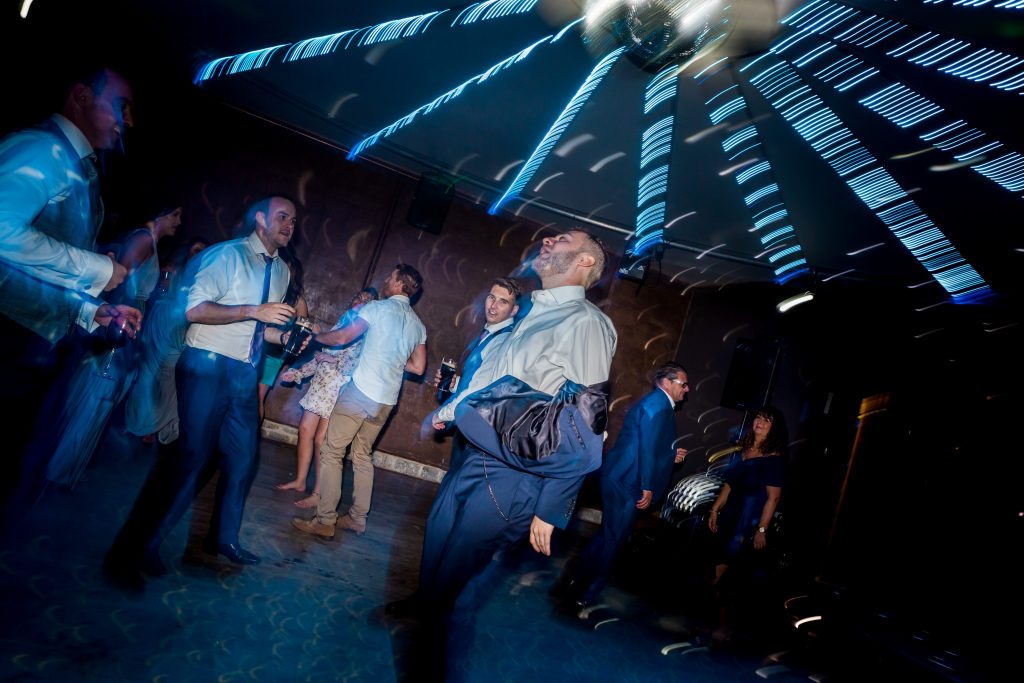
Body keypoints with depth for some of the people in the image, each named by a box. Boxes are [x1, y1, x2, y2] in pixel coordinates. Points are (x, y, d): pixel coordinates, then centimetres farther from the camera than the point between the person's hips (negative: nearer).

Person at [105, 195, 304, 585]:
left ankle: (223, 538, 33)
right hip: (207, 367, -7)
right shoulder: (228, 254, -7)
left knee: (243, 458, 13)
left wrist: (287, 337, 0)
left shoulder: (282, 271, 15)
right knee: (192, 456, -9)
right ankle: (130, 552, 6)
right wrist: (253, 311, -21)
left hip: (244, 374, 8)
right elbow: (194, 308, -17)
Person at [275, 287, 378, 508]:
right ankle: (299, 481, 26)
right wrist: (298, 373, 13)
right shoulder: (342, 321, 13)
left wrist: (333, 360, -17)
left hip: (341, 389, -7)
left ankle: (318, 494, 7)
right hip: (322, 384, 7)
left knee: (321, 440, -4)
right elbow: (322, 356, 17)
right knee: (305, 430, 10)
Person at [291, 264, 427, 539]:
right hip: (387, 400, 7)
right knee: (362, 455, 17)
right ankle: (357, 518, 21)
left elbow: (342, 337, -5)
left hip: (361, 391, -7)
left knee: (331, 452, 1)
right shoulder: (418, 325, 12)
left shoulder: (378, 307, -6)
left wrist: (316, 336, 13)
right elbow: (418, 367, 12)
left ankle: (325, 521, 1)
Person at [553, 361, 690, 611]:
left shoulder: (658, 404, 17)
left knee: (611, 534, 18)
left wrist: (673, 456, 7)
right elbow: (647, 447, -21)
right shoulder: (657, 405, -15)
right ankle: (586, 592, 12)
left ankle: (576, 581, 27)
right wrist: (648, 487, -19)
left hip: (621, 479, 10)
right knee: (614, 537, 0)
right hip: (626, 481, -10)